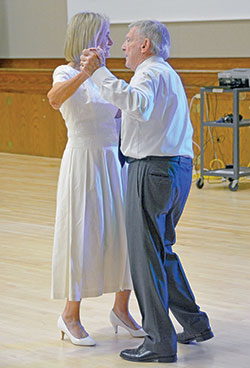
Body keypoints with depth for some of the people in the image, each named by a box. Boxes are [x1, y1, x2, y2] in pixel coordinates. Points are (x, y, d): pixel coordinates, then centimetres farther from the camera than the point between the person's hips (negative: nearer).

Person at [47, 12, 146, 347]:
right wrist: (86, 71, -44)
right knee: (83, 236, -2)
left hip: (116, 162, 7)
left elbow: (123, 115, 22)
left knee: (126, 233, 7)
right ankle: (70, 316, 11)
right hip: (84, 161, -7)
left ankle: (121, 309, 22)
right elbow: (55, 99, -33)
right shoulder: (67, 74, -8)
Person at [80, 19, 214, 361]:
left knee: (146, 256, -4)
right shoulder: (170, 74, 22)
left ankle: (160, 342, 0)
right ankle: (194, 323, 25)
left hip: (152, 170, -10)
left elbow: (139, 105, -35)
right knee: (162, 250, 20)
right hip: (180, 166, 10)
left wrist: (99, 73, -35)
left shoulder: (150, 72, -11)